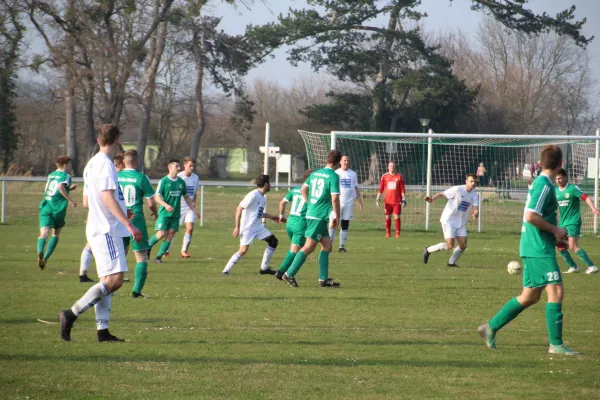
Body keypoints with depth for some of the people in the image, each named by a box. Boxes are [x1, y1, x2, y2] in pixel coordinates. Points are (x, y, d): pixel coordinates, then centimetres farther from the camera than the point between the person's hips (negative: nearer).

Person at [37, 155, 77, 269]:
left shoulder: (51, 175, 20)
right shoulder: (65, 176, -1)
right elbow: (60, 186, -21)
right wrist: (69, 200, -16)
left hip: (46, 207, 4)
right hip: (58, 208, -3)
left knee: (43, 233, -11)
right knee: (56, 234, 18)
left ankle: (40, 252, -40)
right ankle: (45, 258, 9)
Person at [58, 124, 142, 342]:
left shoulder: (91, 164, 16)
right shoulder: (104, 164, -13)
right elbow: (108, 198, -20)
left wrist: (121, 213, 37)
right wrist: (129, 225, -23)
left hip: (99, 230, 10)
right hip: (107, 230, -10)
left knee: (107, 281, 8)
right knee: (114, 279, -14)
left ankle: (102, 330, 5)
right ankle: (72, 314, -15)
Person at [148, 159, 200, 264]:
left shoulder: (181, 182, 10)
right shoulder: (164, 181, -6)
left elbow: (186, 197, 21)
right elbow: (157, 197, -10)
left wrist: (193, 209, 17)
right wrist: (166, 205, -26)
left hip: (175, 214, 5)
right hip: (164, 212, -5)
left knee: (170, 235, -2)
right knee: (161, 234, -13)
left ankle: (159, 257, 4)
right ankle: (148, 245, 14)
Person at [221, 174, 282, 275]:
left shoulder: (262, 198, 12)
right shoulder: (253, 195, -16)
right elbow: (239, 209, -18)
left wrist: (271, 217, 31)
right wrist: (237, 227, -20)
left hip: (257, 226, 9)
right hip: (247, 228, -9)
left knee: (273, 241, 7)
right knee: (243, 249, -19)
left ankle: (264, 268, 15)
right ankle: (226, 271, -11)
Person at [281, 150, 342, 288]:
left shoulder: (315, 173, 12)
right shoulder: (334, 176, -11)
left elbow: (303, 190, 18)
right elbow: (334, 198, -17)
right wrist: (337, 216, -7)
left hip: (311, 213, 8)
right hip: (320, 216, -8)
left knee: (327, 245, 11)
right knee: (309, 247, -6)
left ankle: (323, 279, 9)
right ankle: (289, 274, -6)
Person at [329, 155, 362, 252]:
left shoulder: (353, 174, 11)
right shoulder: (336, 173, 1)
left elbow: (356, 188, 16)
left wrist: (359, 201, 10)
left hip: (349, 203, 3)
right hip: (338, 202, -3)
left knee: (345, 225, 4)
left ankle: (342, 246, 9)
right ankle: (329, 245, 0)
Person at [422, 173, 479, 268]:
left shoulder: (475, 195, 2)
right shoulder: (457, 190, -15)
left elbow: (476, 209, -8)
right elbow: (442, 194, -10)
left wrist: (475, 214, -32)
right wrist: (432, 199, -28)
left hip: (461, 223, 6)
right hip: (448, 221, -6)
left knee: (463, 245, -3)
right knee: (450, 245, -14)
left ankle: (451, 262, 20)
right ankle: (428, 250, 8)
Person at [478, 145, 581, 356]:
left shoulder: (540, 183, 16)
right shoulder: (544, 185, -14)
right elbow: (531, 216, -24)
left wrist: (555, 236, 18)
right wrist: (555, 230, -14)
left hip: (534, 249, 10)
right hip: (540, 249, -10)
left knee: (530, 297, 13)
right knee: (556, 291, -10)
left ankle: (491, 327, 19)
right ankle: (556, 344, -9)